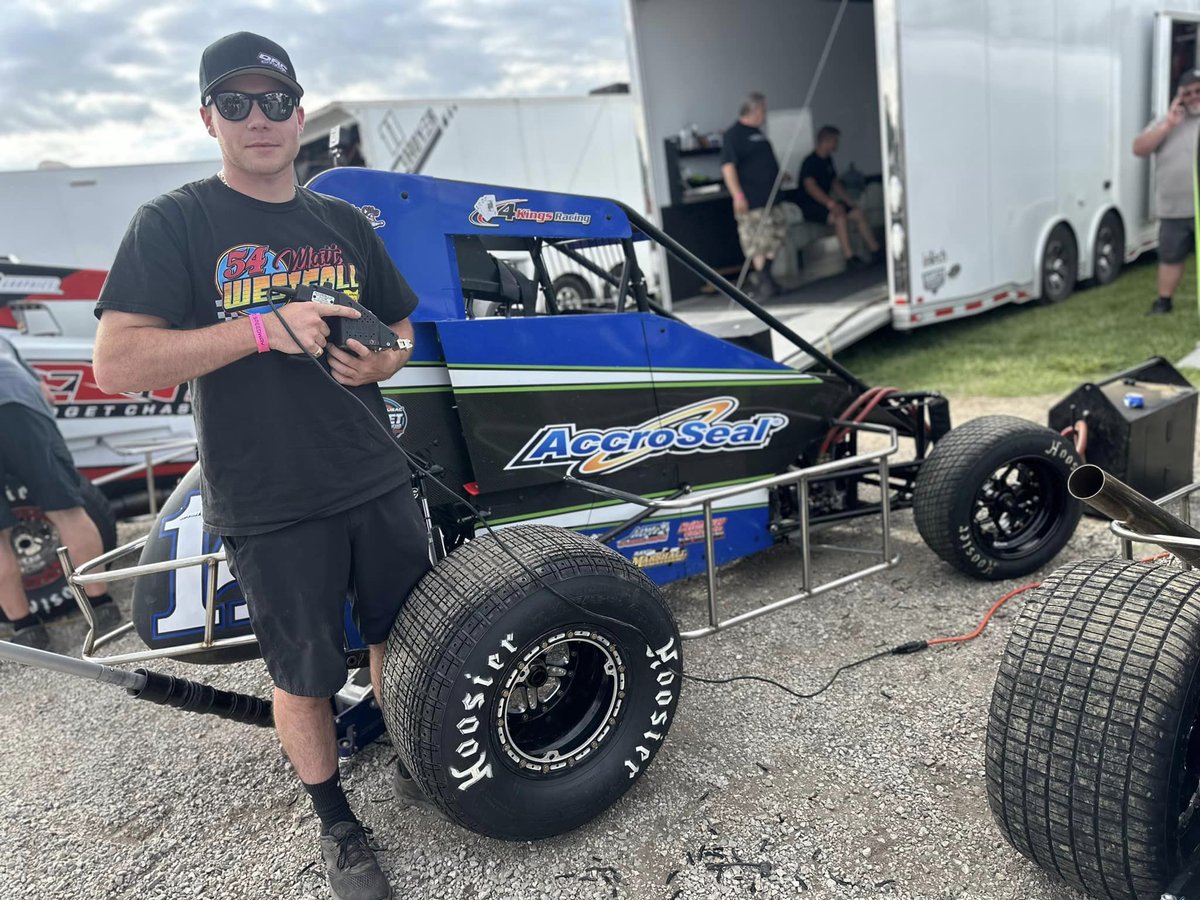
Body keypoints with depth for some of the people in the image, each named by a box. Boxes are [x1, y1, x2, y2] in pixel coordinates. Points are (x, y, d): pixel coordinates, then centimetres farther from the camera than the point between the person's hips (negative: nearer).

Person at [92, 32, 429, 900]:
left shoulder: (343, 221, 10)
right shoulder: (175, 222, -5)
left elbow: (402, 327, 19)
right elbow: (116, 363, -14)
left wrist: (378, 361, -4)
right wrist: (265, 328, -22)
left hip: (379, 484, 4)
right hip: (269, 509, -4)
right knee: (304, 677, 10)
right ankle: (339, 827, 33)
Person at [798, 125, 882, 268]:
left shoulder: (828, 160, 14)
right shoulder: (810, 162, -14)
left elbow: (835, 183, 22)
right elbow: (810, 186, -28)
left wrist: (850, 202, 11)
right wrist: (831, 203, -36)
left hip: (825, 202, 9)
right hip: (809, 207, -9)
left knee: (859, 213, -1)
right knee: (840, 216, -32)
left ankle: (875, 251, 2)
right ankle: (849, 257, -31)